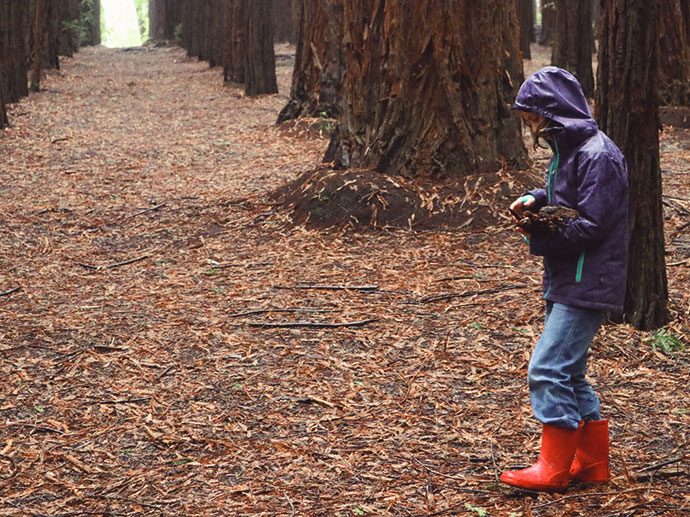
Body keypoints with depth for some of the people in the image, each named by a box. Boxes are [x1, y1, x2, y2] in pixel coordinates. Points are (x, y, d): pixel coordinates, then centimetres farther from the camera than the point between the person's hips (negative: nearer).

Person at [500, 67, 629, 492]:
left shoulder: (598, 155, -17)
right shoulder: (568, 150, 13)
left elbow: (591, 225, -22)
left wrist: (540, 241, -12)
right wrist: (534, 200, 5)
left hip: (588, 284, -10)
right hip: (567, 282, 10)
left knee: (549, 369, -11)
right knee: (569, 372, 14)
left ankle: (553, 469, -5)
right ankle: (593, 462, 22)